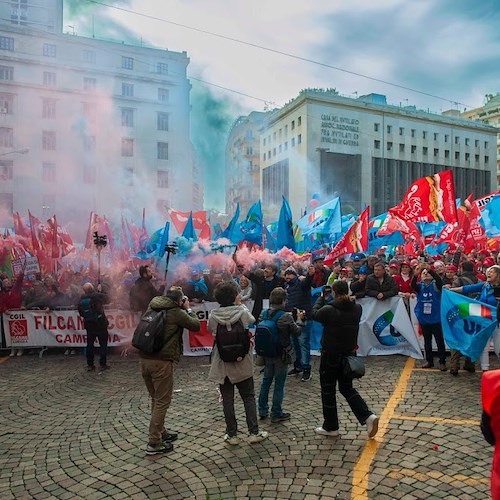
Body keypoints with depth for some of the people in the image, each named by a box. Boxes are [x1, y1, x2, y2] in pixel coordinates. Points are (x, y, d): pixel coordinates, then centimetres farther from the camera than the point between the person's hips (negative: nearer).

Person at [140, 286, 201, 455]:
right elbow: (196, 325, 1)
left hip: (144, 359, 7)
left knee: (155, 399, 21)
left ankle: (160, 432, 34)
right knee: (162, 401, 3)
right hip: (162, 361, -7)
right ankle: (153, 443, 7)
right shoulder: (177, 313, -8)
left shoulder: (152, 308, 10)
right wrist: (188, 309, 14)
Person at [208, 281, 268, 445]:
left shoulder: (213, 316, -10)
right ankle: (254, 433, 16)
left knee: (227, 400, 11)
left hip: (222, 364, 1)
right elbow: (252, 320, 9)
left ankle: (232, 435, 19)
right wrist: (240, 304, 13)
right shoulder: (243, 312, -13)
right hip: (242, 363, -1)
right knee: (249, 397, 14)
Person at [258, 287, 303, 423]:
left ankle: (262, 410, 28)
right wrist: (299, 319, 9)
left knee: (266, 381, 18)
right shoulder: (286, 316, -20)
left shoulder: (263, 314, -5)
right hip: (281, 355, -5)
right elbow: (297, 332, -9)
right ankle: (276, 413, 18)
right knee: (279, 384, 7)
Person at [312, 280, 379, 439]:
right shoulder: (357, 309, -7)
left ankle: (331, 427, 22)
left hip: (330, 355, -5)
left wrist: (322, 298, 12)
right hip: (349, 354, 5)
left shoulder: (328, 310, -21)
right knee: (347, 388, 20)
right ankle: (368, 416, 4)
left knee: (328, 390, 11)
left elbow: (314, 313, 0)